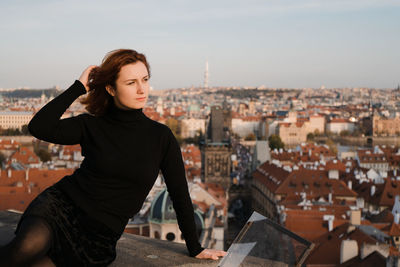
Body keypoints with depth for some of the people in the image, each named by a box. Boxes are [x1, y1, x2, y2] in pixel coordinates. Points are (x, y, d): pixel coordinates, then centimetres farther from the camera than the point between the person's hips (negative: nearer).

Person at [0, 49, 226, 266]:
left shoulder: (161, 137, 1)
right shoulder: (92, 126, 1)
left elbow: (180, 194, 6)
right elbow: (40, 128, -15)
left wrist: (195, 249, 7)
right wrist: (79, 87, -11)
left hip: (98, 237, 1)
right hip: (61, 204, -1)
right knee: (30, 246, -36)